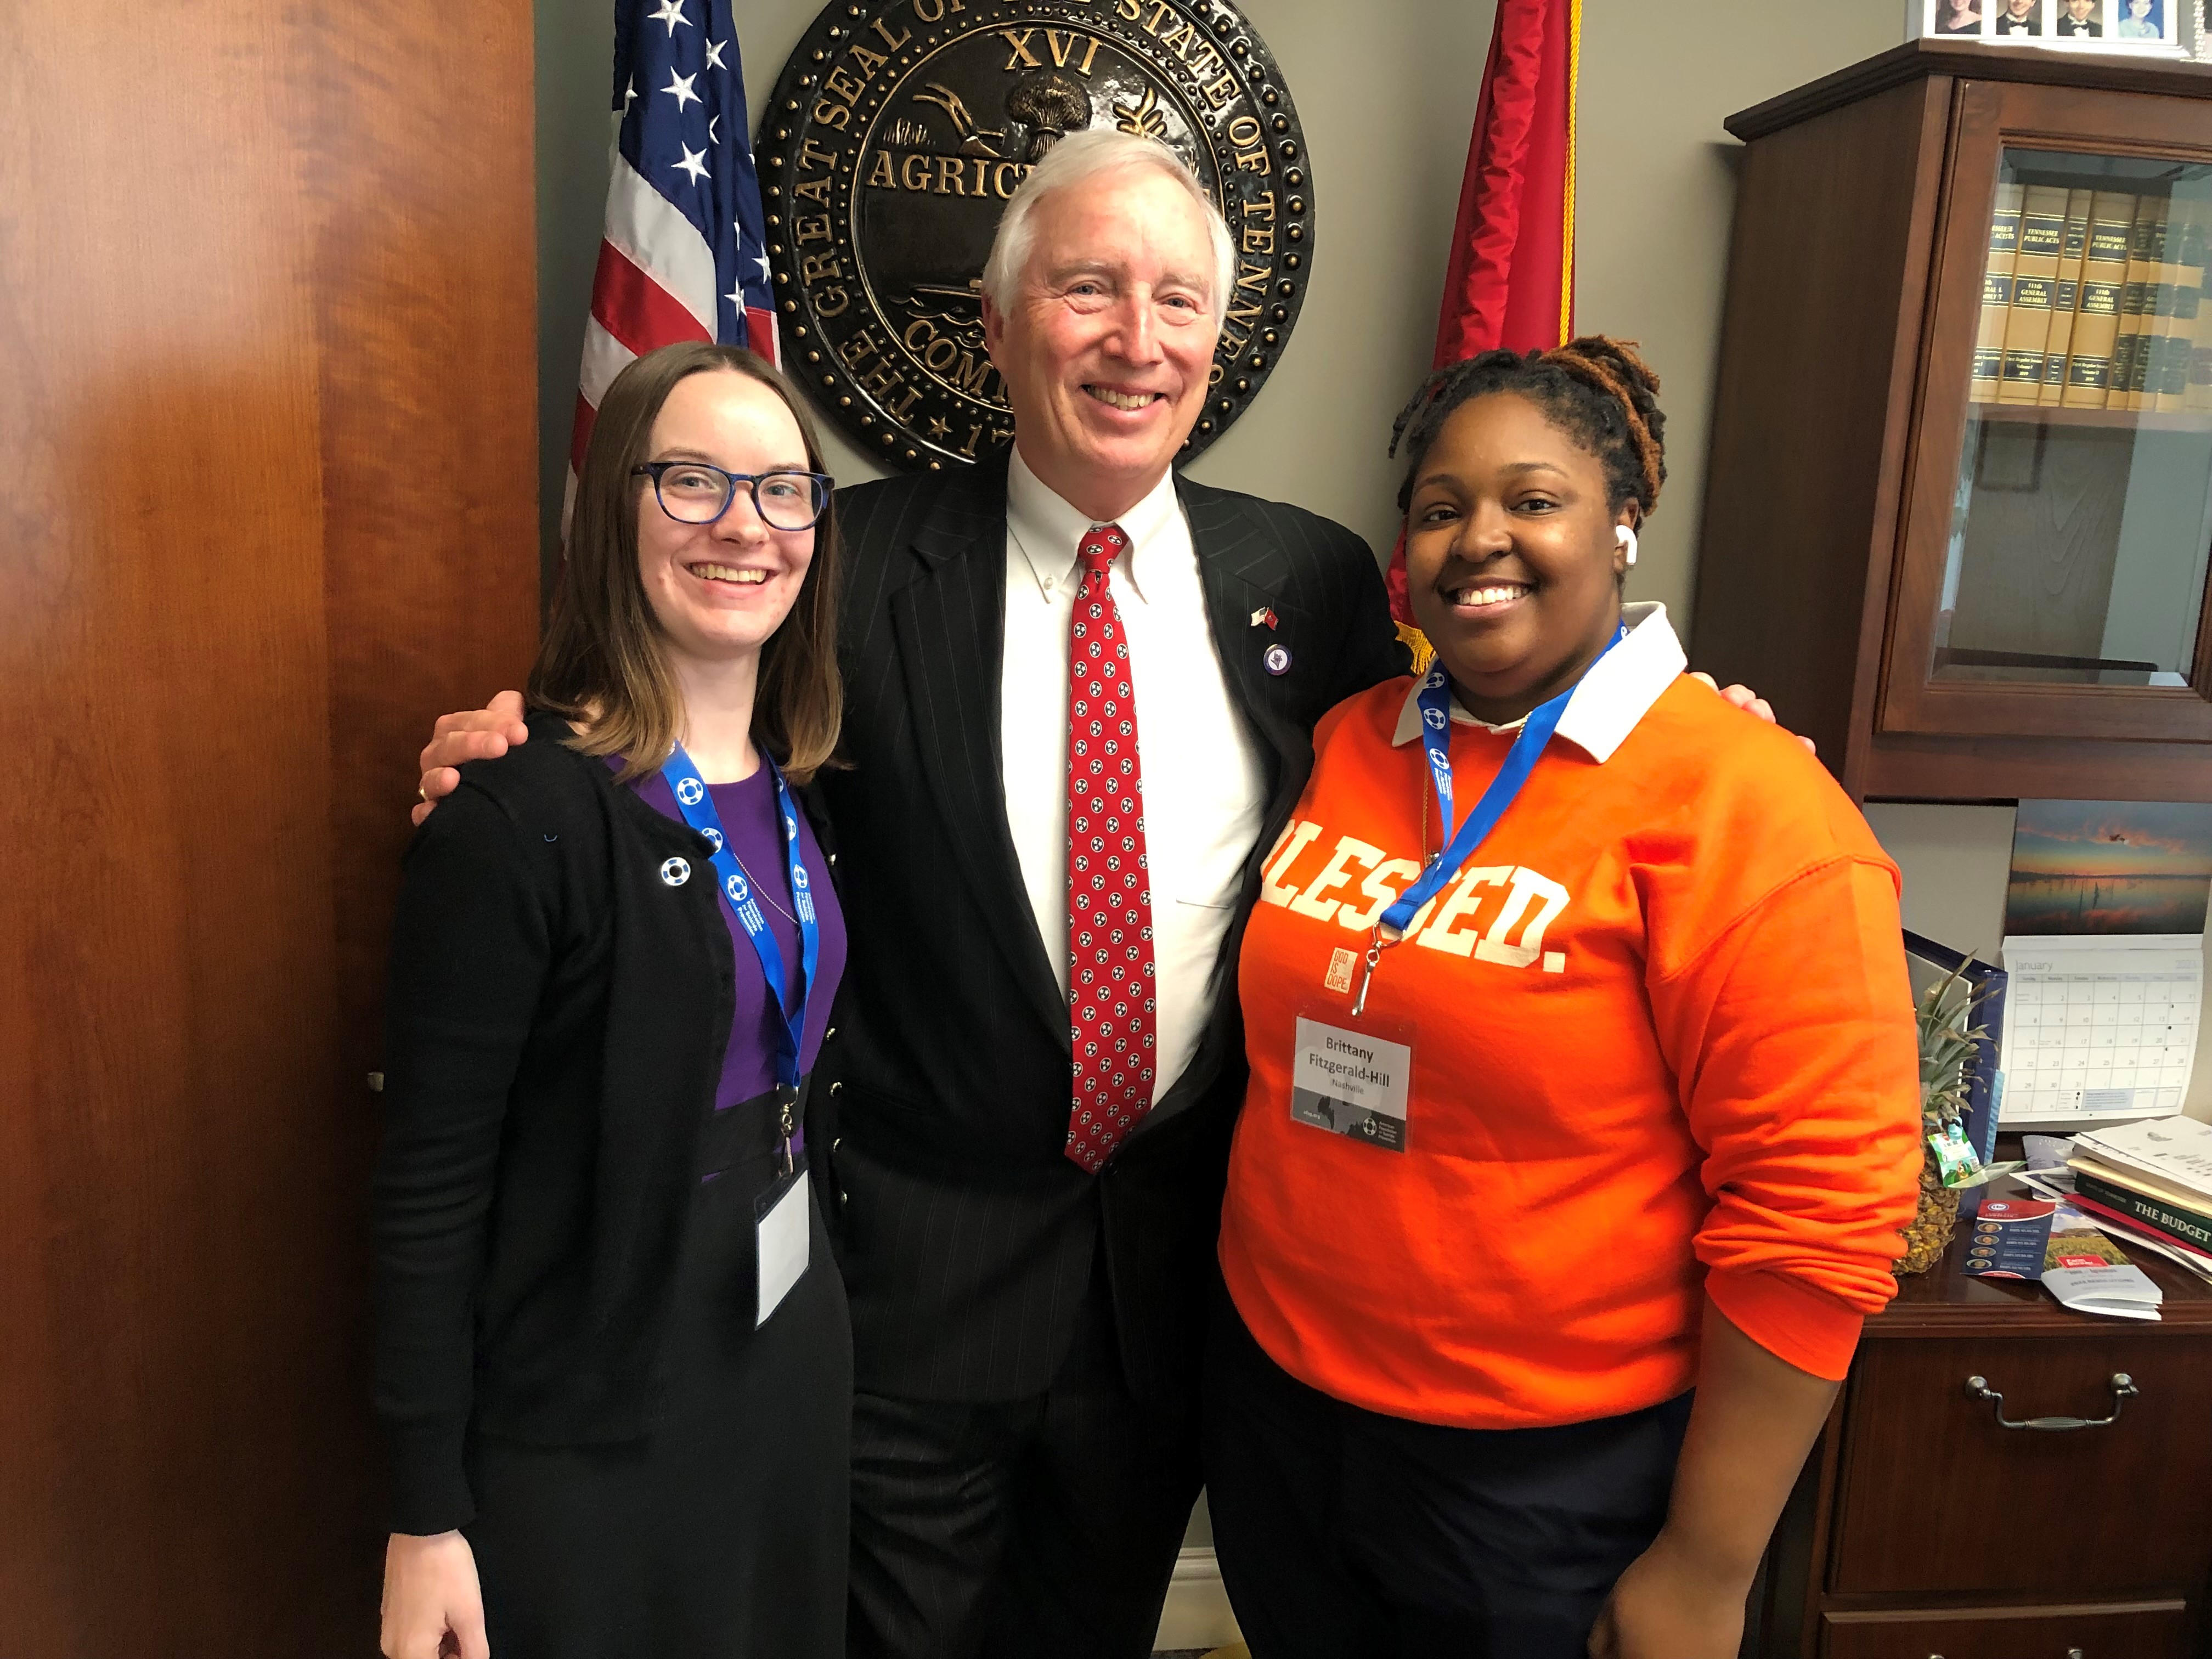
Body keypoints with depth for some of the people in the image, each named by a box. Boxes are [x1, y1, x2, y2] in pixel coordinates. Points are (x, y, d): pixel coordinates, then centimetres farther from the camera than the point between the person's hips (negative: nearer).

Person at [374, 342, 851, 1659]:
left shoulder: (794, 782, 1)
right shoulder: (522, 816, -20)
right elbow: (430, 1182, -16)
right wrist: (426, 1520, -12)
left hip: (797, 1352, 7)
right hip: (591, 1423, -6)